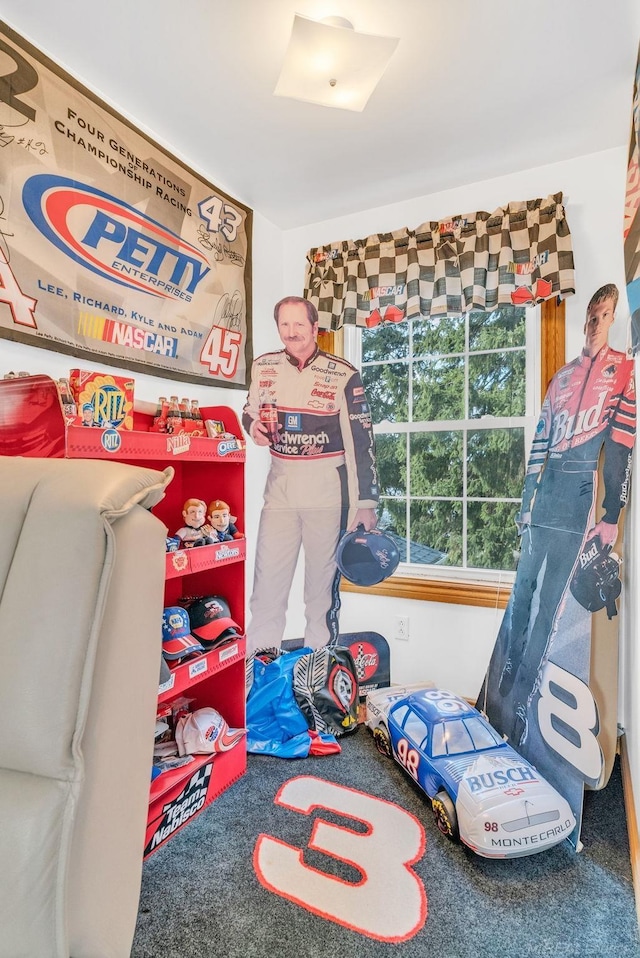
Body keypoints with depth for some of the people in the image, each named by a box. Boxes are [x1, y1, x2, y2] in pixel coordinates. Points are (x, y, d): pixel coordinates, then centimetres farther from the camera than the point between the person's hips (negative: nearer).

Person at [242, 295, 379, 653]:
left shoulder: (343, 375, -5)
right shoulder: (264, 367, 7)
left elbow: (362, 441, -5)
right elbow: (250, 411, 22)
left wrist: (367, 502, -7)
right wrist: (253, 425, -4)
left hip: (328, 490, -3)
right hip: (280, 486, 4)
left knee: (323, 581, 5)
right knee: (267, 578, 5)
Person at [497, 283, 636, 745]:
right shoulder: (562, 376, 18)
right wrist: (526, 500, 13)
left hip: (580, 493, -5)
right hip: (545, 488, 5)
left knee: (549, 601, -3)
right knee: (523, 589, 8)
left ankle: (521, 704, 6)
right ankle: (507, 684, 22)